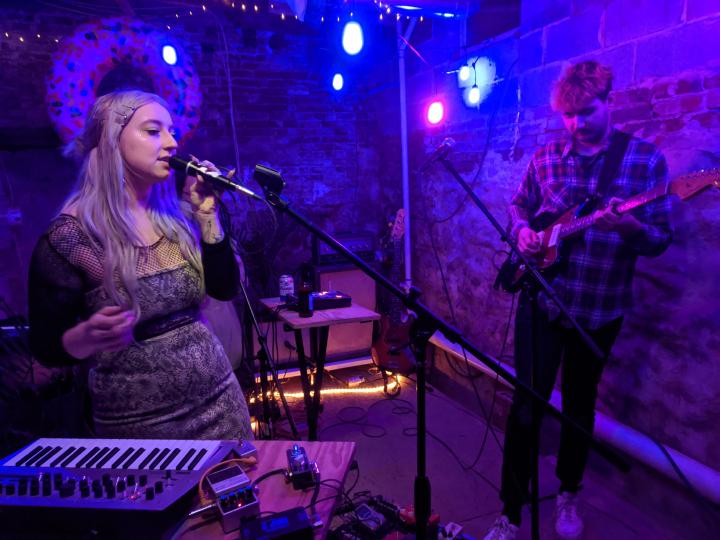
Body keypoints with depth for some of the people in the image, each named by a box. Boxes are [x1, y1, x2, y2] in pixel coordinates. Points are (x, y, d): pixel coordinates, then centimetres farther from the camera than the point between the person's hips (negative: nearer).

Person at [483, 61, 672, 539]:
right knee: (526, 406, 1)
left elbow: (661, 239, -4)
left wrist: (629, 227, -26)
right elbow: (519, 205, 15)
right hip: (542, 301, 1)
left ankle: (569, 495, 40)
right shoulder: (546, 157, 3)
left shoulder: (647, 158, -3)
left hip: (600, 308, 0)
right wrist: (522, 231, -7)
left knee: (580, 404, 16)